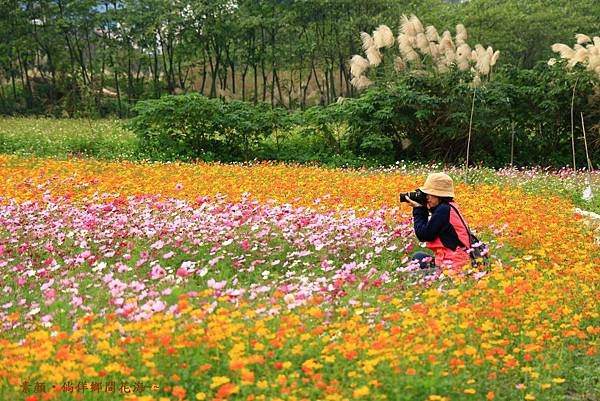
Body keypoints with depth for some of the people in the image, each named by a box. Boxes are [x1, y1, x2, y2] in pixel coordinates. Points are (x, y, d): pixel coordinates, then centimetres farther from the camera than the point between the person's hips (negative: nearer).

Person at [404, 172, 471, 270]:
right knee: (418, 256, 21)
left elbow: (423, 236, -13)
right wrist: (421, 209, 9)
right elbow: (427, 229, 18)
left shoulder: (443, 210, -17)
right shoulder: (448, 207, 13)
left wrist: (418, 210, -3)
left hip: (453, 263, -10)